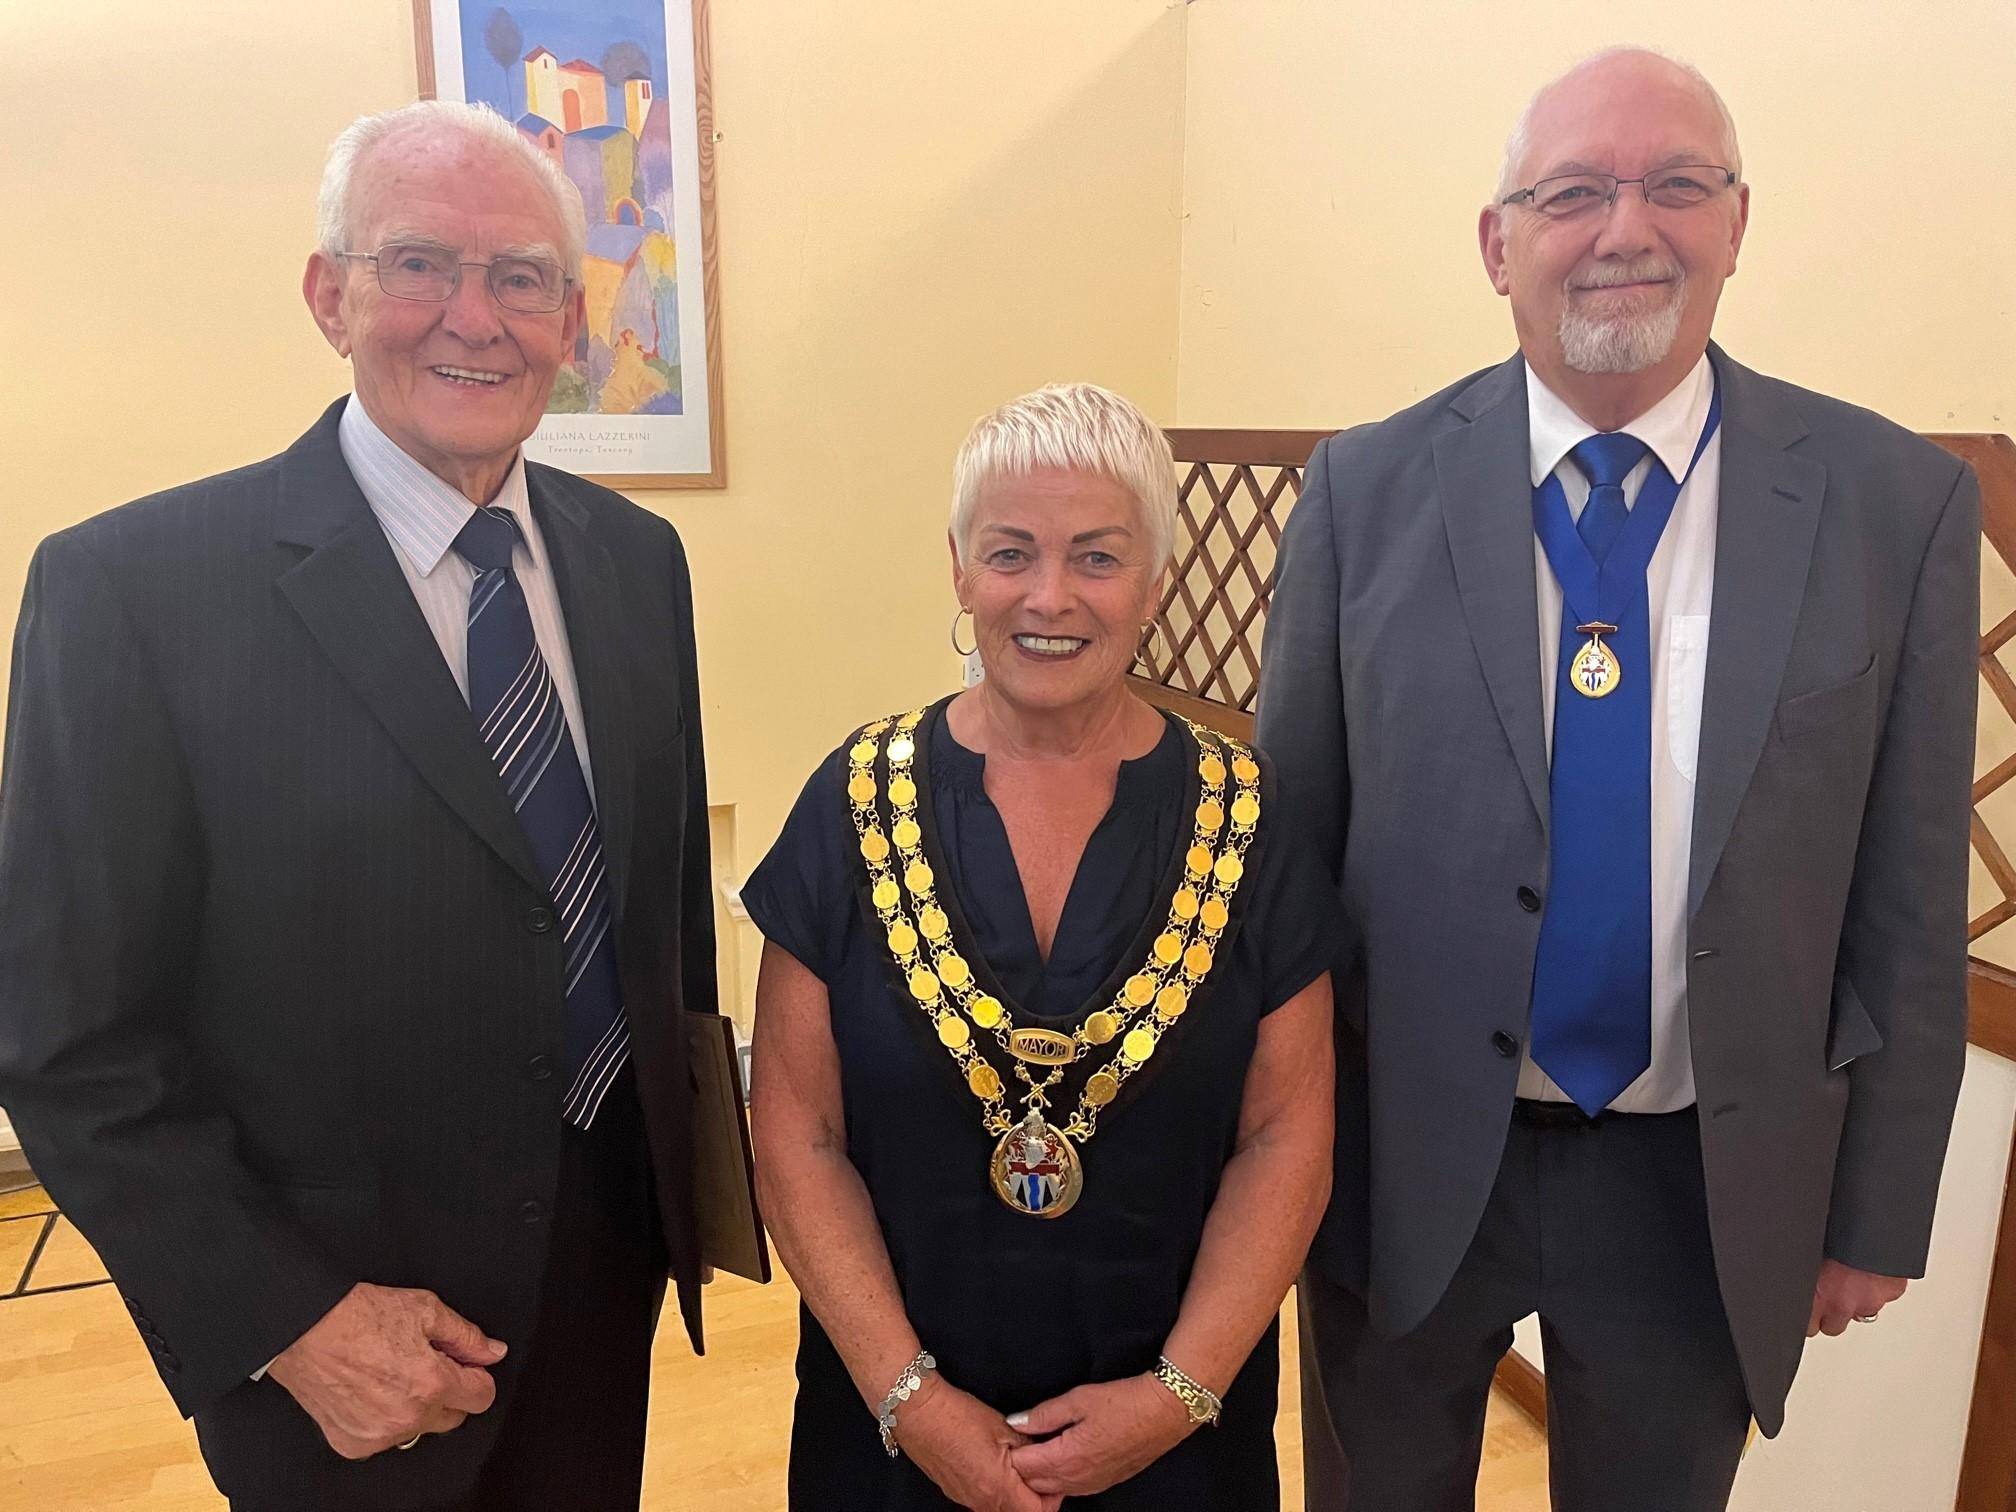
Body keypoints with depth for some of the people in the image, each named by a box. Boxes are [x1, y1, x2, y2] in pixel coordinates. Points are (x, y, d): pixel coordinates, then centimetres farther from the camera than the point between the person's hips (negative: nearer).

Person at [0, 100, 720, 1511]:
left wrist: (694, 1176, 8)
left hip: (612, 1263, 5)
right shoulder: (130, 589, -17)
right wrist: (288, 1321, -16)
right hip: (340, 1333, -4)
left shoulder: (637, 558, -2)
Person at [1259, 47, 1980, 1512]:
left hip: (1709, 1188, 1)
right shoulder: (1367, 490, -8)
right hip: (1405, 1164, 0)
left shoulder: (1899, 502, -6)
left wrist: (1877, 1214, 3)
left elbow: (1911, 901, -1)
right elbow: (1286, 841, -3)